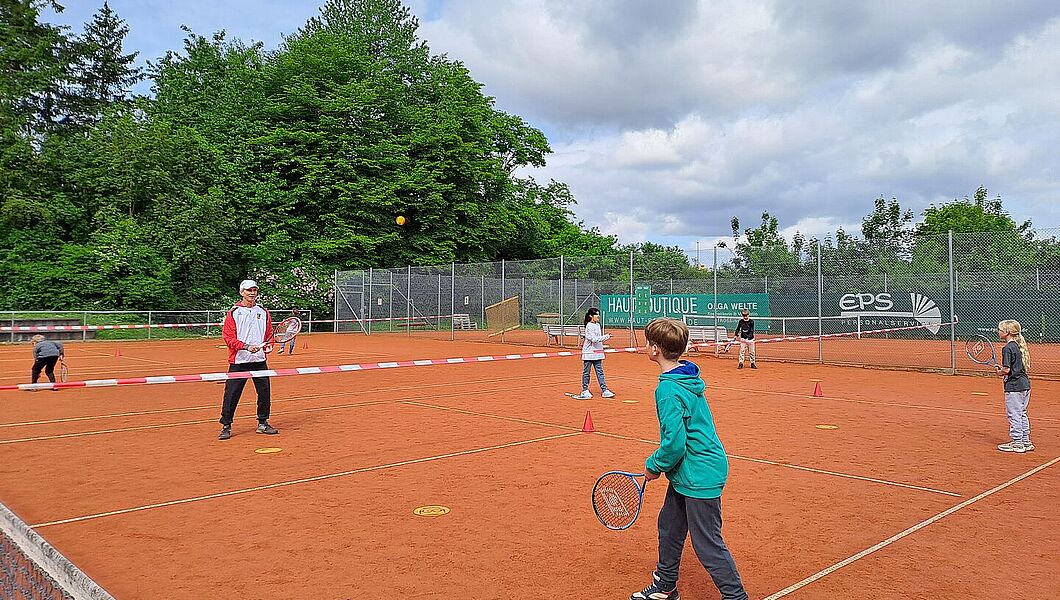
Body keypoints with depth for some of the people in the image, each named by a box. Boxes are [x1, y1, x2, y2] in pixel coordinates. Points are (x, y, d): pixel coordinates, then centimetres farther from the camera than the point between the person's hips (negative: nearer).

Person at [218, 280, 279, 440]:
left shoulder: (263, 312, 11)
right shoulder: (233, 313, -1)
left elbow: (269, 333, 18)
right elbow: (228, 338, -6)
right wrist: (246, 346, -19)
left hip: (260, 360, 4)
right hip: (239, 361, -3)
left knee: (265, 392, 5)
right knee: (231, 394, -3)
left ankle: (263, 423, 20)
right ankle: (226, 426, 9)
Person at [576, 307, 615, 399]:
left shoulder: (598, 325, 12)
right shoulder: (589, 326, -13)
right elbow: (594, 339, -21)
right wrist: (606, 336, -23)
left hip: (597, 353, 7)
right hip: (589, 353, -7)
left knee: (600, 372, 4)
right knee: (586, 372, 4)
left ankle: (604, 390, 3)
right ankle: (585, 391, 12)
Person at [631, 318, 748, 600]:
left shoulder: (668, 389, -25)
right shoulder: (687, 376, 5)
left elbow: (674, 443, -27)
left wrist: (654, 466, -10)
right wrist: (658, 462, 15)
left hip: (699, 476, -11)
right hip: (687, 473, 11)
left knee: (707, 543, 1)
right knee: (669, 526, 21)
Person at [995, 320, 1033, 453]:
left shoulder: (1008, 348, -16)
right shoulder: (1019, 346, 10)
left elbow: (1006, 370, -20)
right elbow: (1020, 366, 16)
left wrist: (999, 372, 0)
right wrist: (1002, 368, 12)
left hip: (1013, 386, -9)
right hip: (1025, 384, 9)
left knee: (1014, 415, 0)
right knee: (1022, 414, 16)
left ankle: (1017, 443, 5)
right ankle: (1026, 442, 22)